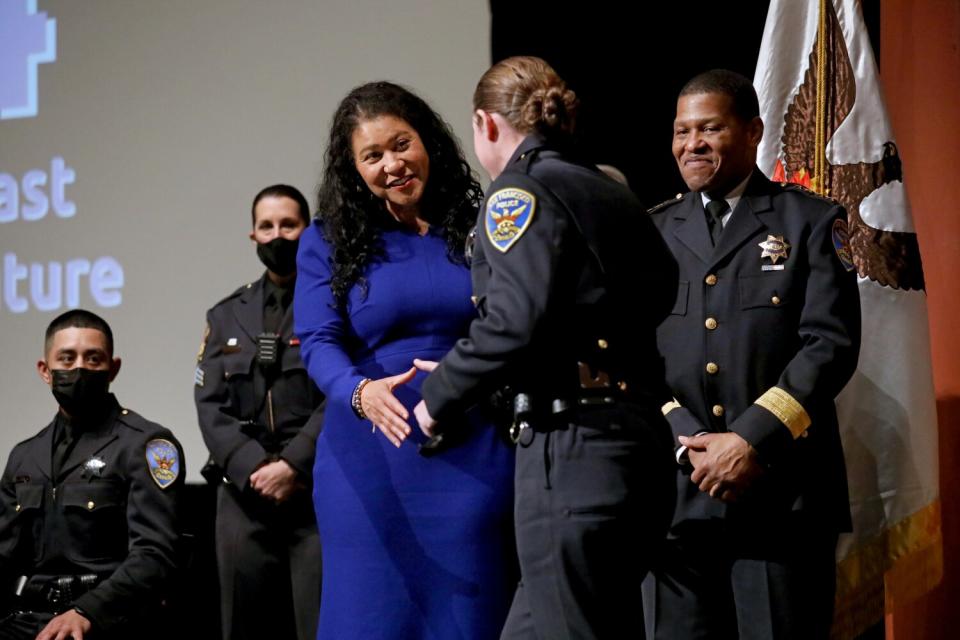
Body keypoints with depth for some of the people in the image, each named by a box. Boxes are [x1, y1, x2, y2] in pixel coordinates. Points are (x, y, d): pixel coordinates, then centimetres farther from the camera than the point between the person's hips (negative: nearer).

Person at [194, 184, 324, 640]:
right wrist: (255, 469, -7)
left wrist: (293, 465, -14)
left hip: (318, 491, -4)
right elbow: (211, 405, 9)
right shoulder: (227, 315, 19)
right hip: (245, 494, 4)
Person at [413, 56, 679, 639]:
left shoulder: (519, 190, -5)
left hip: (575, 449, -8)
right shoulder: (611, 193, 19)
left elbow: (514, 322, -18)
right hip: (640, 443, 9)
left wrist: (440, 398, -2)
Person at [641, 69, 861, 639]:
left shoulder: (812, 222, 6)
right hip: (677, 492, 3)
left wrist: (750, 441, -13)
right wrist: (690, 442, -8)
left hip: (783, 491, -2)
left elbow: (831, 345, -5)